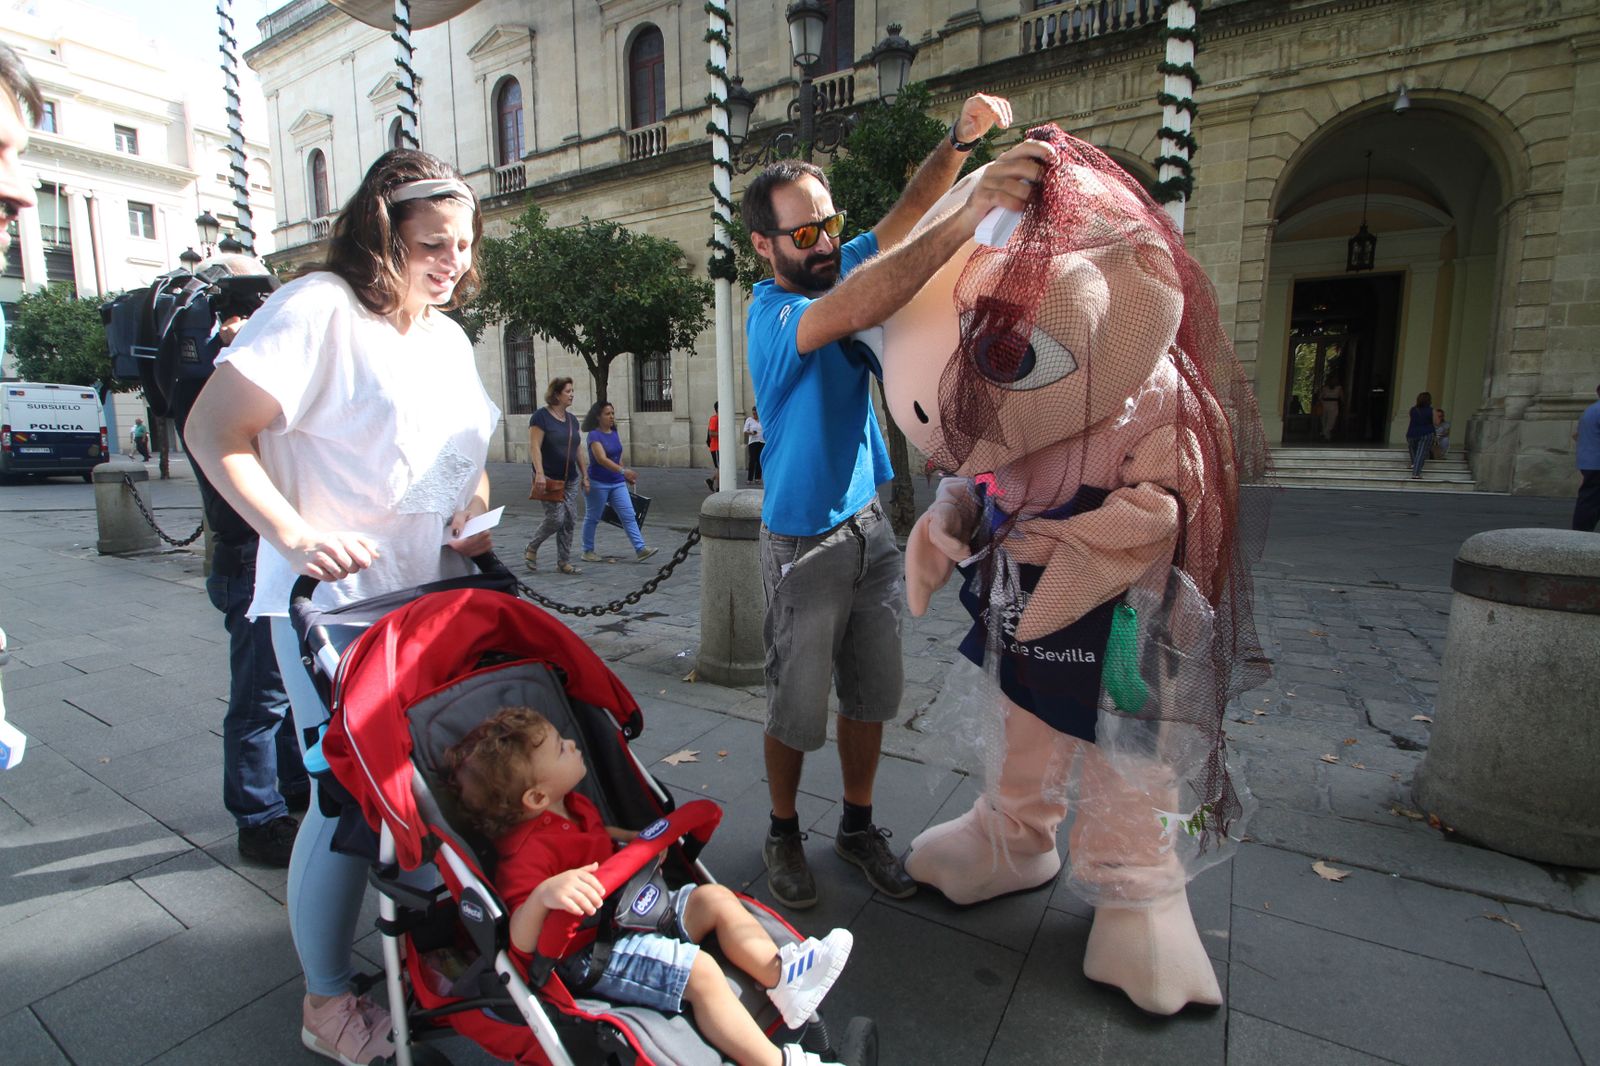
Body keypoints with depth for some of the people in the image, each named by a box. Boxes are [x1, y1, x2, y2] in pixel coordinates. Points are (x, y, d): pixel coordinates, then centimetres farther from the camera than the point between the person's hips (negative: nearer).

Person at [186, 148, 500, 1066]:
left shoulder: (449, 335, 13)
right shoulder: (319, 311, -12)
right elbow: (214, 431, -13)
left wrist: (478, 511, 1)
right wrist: (292, 533, -25)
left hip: (436, 599, 8)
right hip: (334, 605, -7)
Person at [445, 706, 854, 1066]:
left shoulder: (573, 805, 5)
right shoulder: (527, 853, -26)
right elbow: (522, 942, -33)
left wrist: (640, 839, 10)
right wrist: (544, 894, -53)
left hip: (631, 907, 10)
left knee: (714, 898, 2)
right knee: (700, 970, -23)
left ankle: (780, 974, -4)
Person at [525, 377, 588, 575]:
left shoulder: (572, 419, 12)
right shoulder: (541, 416, -9)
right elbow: (534, 446, -15)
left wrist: (585, 475, 15)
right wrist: (539, 473, -25)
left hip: (570, 479, 7)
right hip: (549, 479, -7)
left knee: (570, 521, 4)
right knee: (556, 518, -10)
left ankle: (564, 562, 15)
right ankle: (531, 549, 15)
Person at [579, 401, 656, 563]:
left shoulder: (614, 433, 8)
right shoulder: (594, 435, -15)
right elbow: (602, 459, -28)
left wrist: (626, 477, 20)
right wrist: (623, 471, -38)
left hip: (617, 483, 7)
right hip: (598, 484, -6)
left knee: (629, 516, -3)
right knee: (592, 518, 7)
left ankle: (640, 550, -7)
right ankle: (588, 552, 21)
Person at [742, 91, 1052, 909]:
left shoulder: (839, 269, 5)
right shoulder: (772, 312, -17)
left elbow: (905, 212, 1)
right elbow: (849, 312, -38)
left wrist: (960, 141, -19)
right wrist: (970, 215, -44)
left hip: (869, 526, 7)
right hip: (805, 543, -7)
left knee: (871, 694, 14)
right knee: (796, 709, 8)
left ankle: (858, 825, 34)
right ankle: (783, 833, 31)